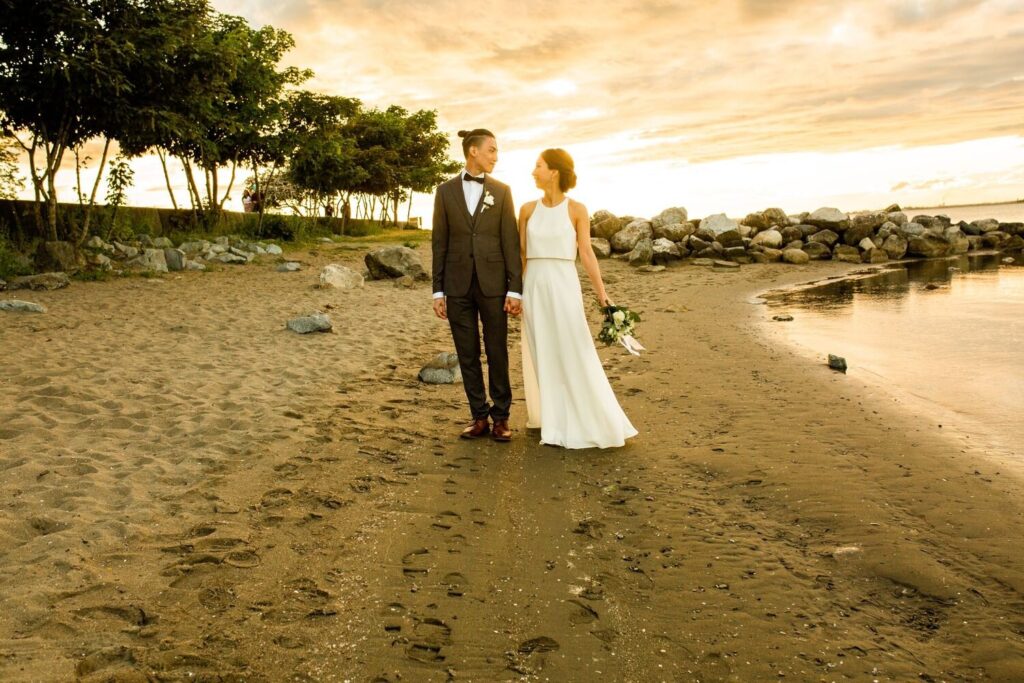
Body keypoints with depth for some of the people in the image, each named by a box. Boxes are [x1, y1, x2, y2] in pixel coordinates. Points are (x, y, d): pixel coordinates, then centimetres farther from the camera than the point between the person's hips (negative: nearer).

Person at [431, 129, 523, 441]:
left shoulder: (501, 191, 5)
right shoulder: (446, 190, 7)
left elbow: (511, 242, 0)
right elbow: (439, 242, 5)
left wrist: (515, 289, -7)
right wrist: (438, 290, 1)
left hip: (492, 283, -1)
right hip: (458, 285, 1)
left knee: (497, 352, 3)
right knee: (467, 354, 5)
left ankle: (500, 417, 15)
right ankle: (480, 417, 16)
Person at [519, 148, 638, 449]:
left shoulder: (577, 210, -1)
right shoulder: (528, 209, 7)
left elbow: (586, 253, -3)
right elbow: (521, 253, 9)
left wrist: (602, 292, -10)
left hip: (563, 284, -3)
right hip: (533, 286, 3)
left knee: (576, 354, -5)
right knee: (541, 355, 5)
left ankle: (592, 424, 6)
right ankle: (553, 423, 16)